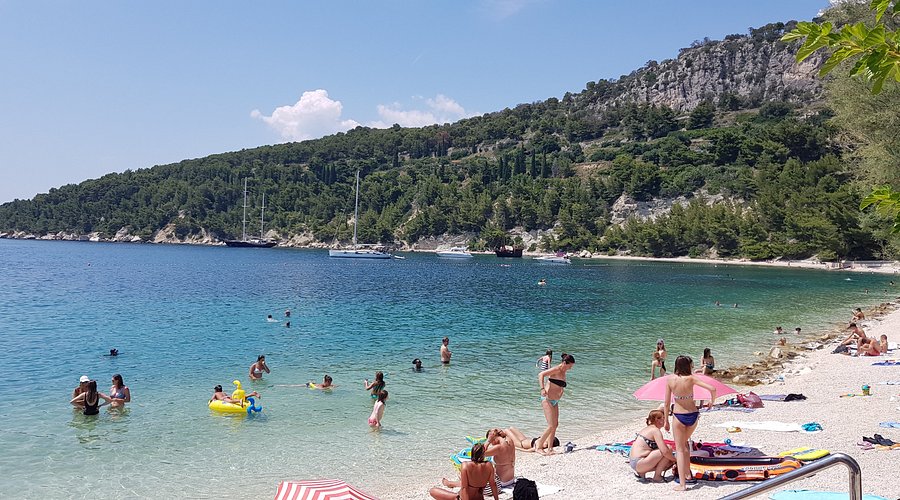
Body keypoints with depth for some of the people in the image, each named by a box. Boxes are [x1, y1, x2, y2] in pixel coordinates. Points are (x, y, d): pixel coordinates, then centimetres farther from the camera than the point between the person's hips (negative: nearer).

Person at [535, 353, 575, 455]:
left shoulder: (563, 372, 12)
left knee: (555, 425, 8)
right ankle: (539, 446, 1)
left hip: (555, 401, 9)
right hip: (547, 400, -9)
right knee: (551, 426, -11)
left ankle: (549, 449, 15)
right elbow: (541, 375, -28)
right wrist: (542, 389, -38)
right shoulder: (556, 369, -15)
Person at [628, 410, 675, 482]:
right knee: (668, 449, -11)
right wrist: (675, 459, -2)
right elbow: (664, 451, -20)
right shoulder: (656, 431, -11)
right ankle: (657, 477, -4)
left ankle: (641, 472, 12)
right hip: (639, 463, -10)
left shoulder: (648, 429, 17)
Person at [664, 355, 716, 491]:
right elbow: (712, 389, -17)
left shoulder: (670, 380, -9)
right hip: (693, 415, 2)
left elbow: (666, 403, -5)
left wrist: (666, 421, 5)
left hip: (678, 416, -2)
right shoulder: (691, 379, -12)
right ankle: (687, 472, 33)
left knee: (680, 449, 5)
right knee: (684, 442, 27)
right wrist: (711, 402, 2)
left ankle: (682, 484, 0)